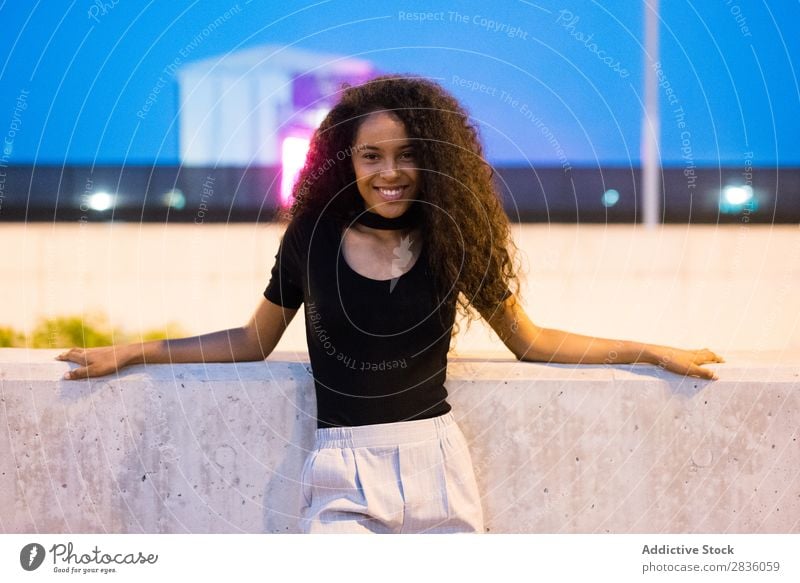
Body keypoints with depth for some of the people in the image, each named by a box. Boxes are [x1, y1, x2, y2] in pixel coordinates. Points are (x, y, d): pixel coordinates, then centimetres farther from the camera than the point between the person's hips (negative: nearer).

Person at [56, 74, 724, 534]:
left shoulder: (452, 241, 1)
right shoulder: (312, 239, 1)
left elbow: (529, 340, 12)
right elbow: (254, 341, 14)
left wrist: (652, 351, 12)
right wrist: (130, 353, 13)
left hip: (436, 463, 1)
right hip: (343, 475, -1)